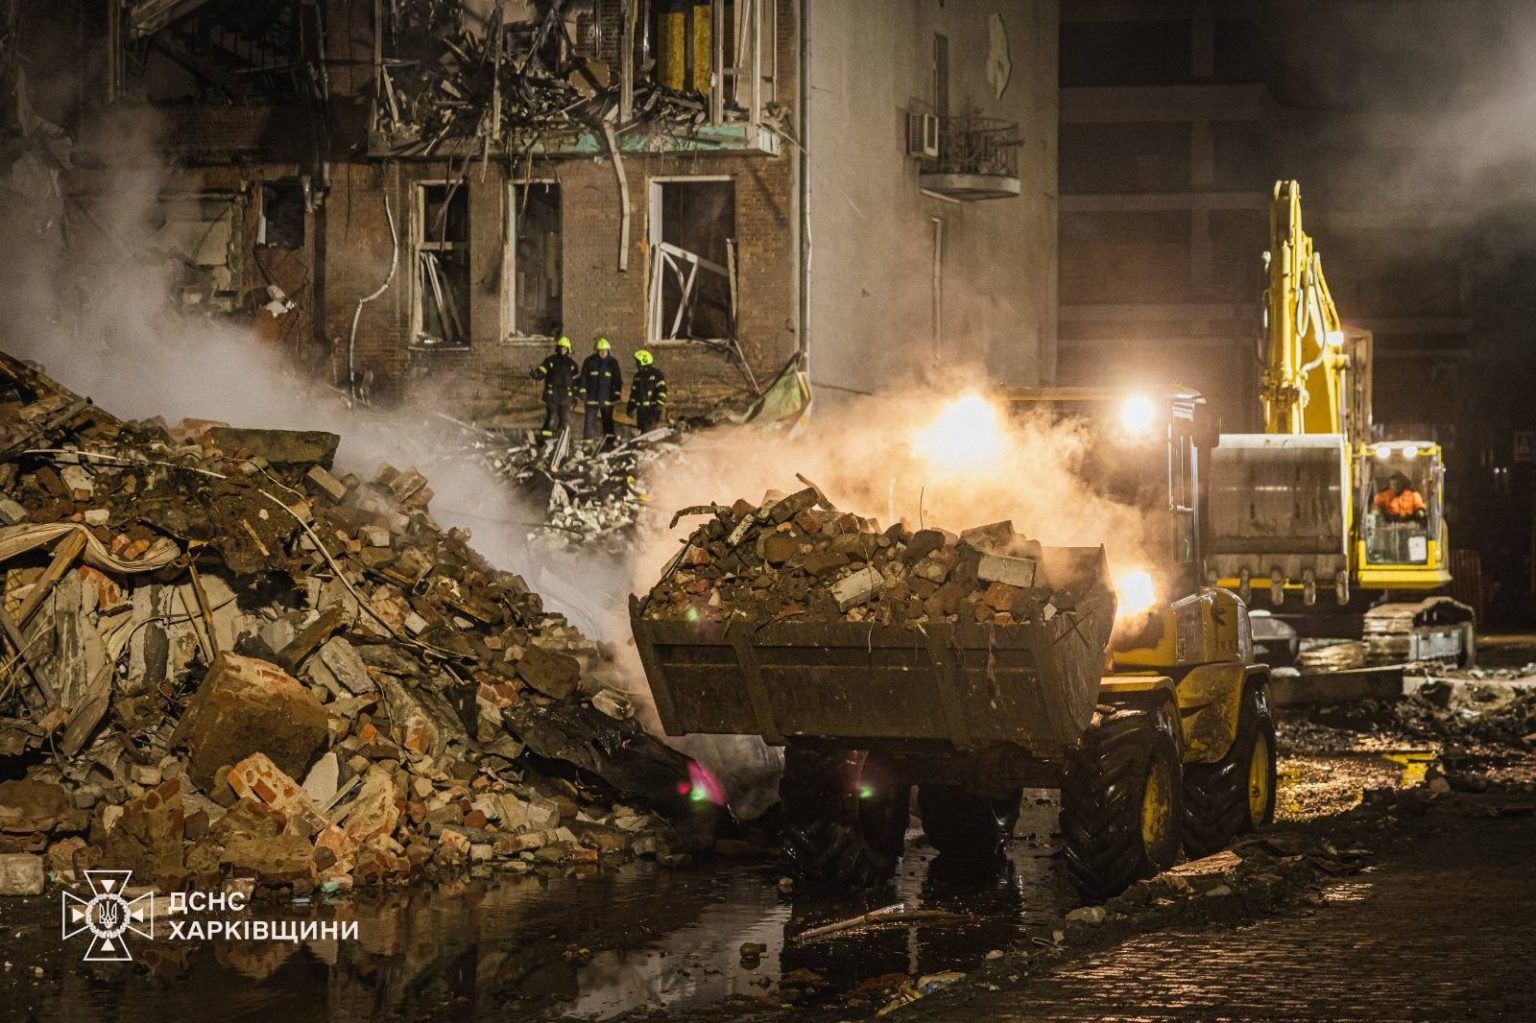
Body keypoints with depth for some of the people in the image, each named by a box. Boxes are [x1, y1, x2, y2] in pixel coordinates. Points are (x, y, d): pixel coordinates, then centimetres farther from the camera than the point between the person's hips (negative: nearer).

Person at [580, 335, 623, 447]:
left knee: (608, 421, 6)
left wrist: (617, 394, -1)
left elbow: (618, 380, 5)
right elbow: (583, 377, 4)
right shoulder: (589, 361, -1)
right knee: (590, 420, -2)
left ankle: (609, 441, 11)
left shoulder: (612, 362, 2)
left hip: (607, 398, 1)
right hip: (592, 397, -1)